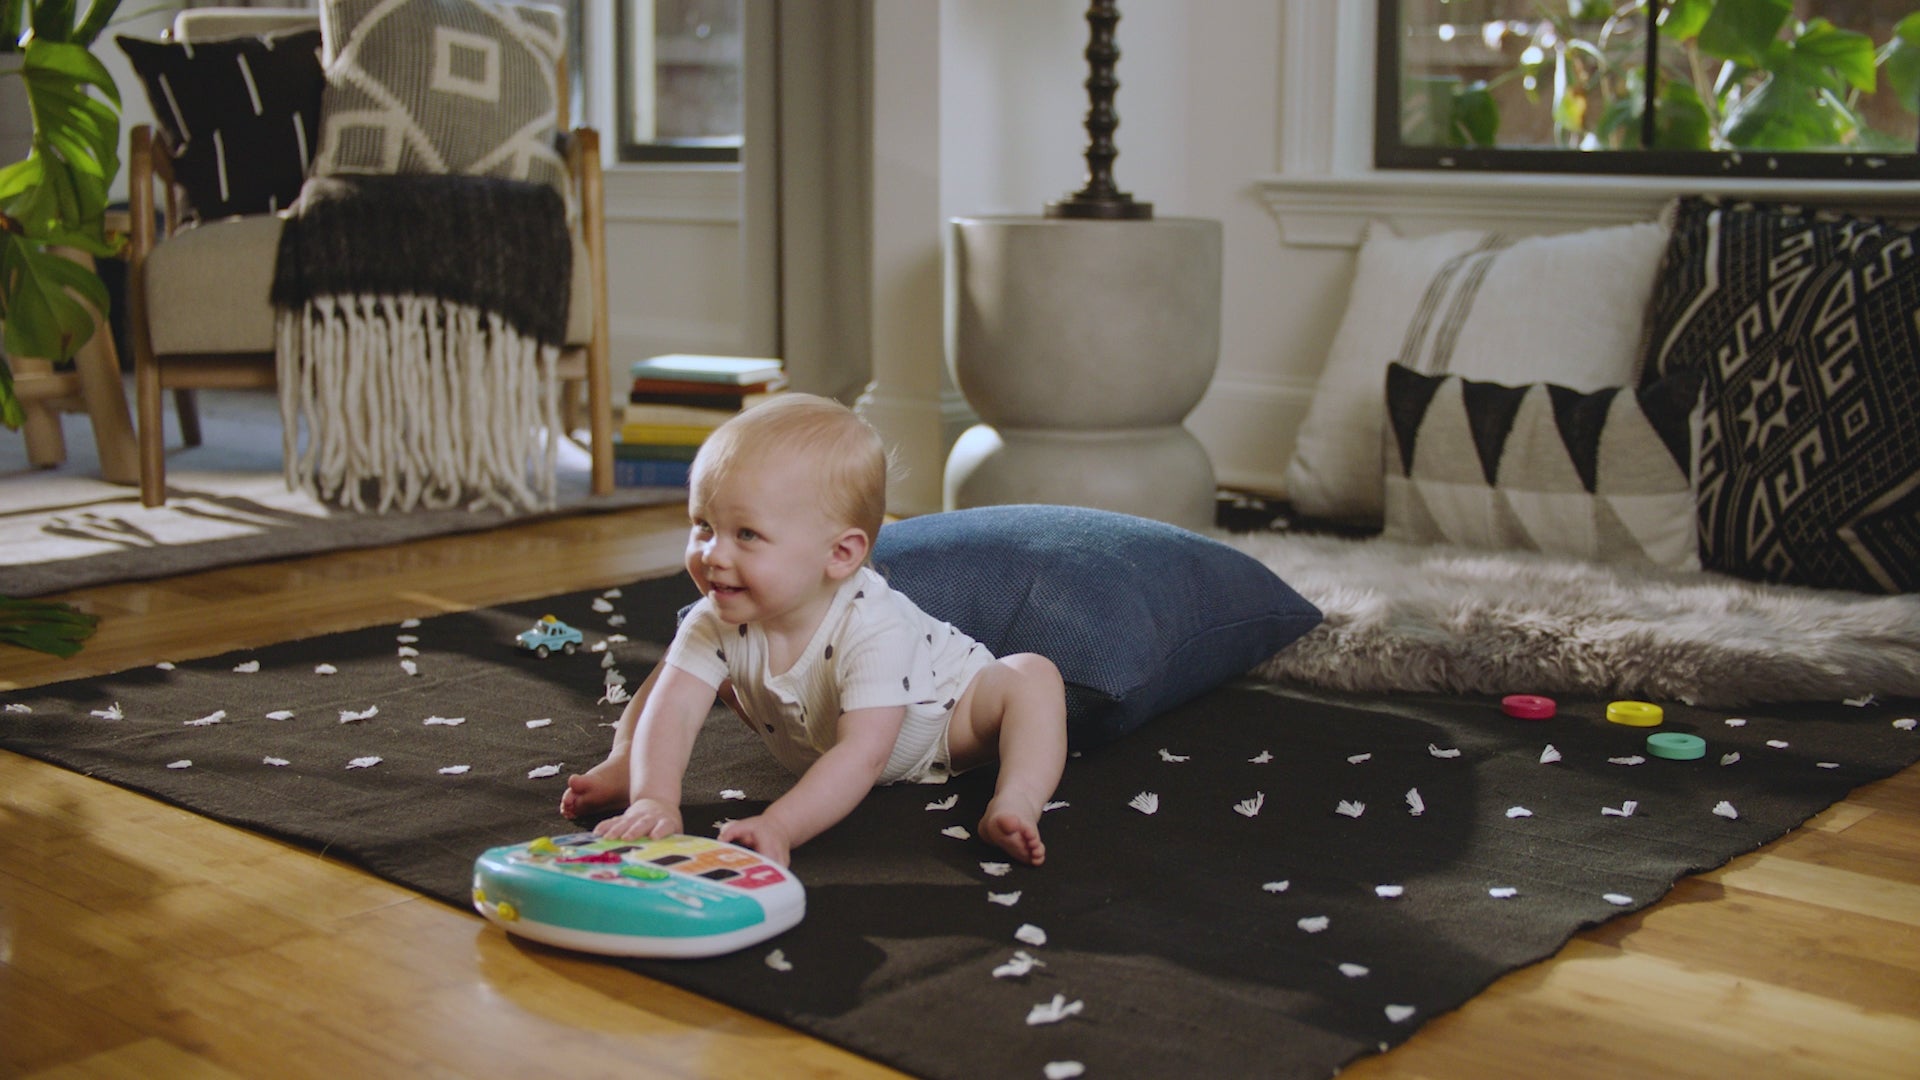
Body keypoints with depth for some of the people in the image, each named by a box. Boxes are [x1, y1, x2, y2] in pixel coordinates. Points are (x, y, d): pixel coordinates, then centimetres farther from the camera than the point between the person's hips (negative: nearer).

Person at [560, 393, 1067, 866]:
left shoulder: (874, 631, -45)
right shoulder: (716, 622, -29)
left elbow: (862, 755, -50)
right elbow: (673, 708, -36)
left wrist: (779, 827, -62)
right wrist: (653, 799, -54)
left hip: (942, 721, -4)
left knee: (1032, 676, -30)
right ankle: (627, 761, 2)